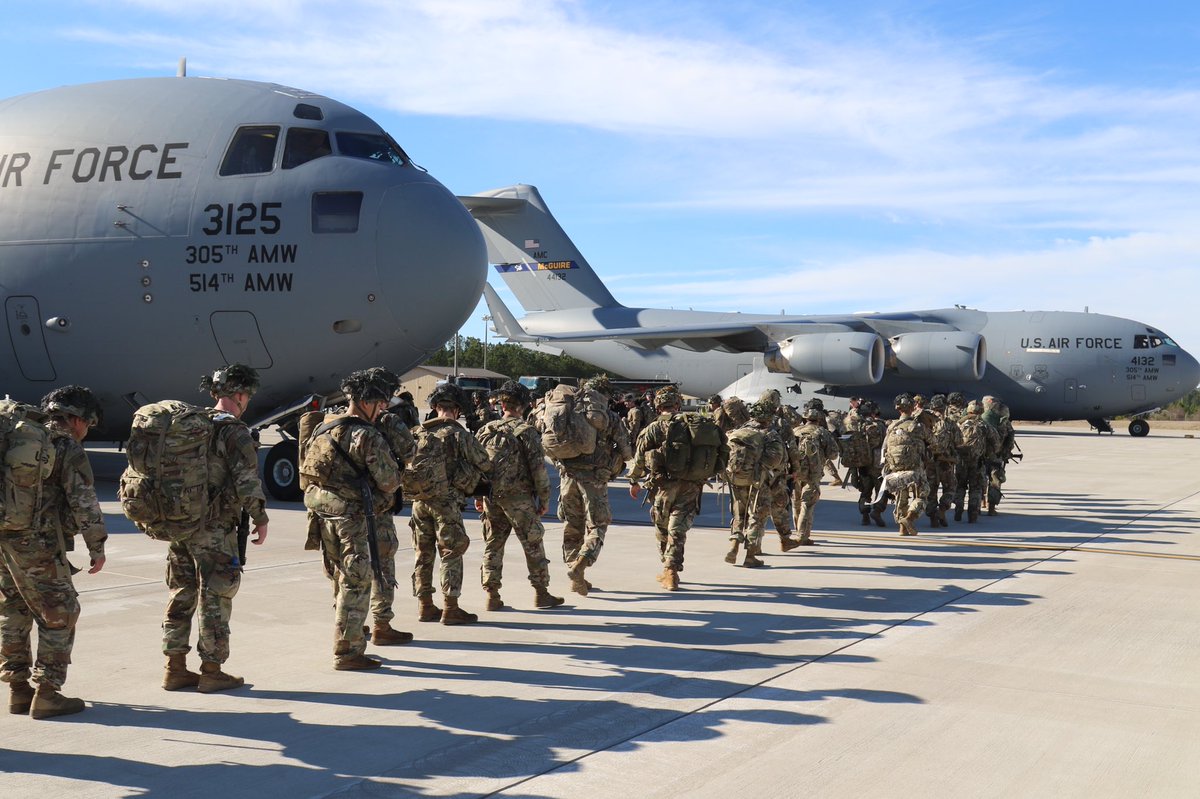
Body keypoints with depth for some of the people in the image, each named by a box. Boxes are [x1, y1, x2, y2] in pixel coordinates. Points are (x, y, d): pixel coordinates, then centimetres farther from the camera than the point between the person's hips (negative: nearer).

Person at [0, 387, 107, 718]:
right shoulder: (68, 449, -7)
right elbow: (84, 502, -10)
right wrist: (97, 547, -3)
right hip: (36, 542, -8)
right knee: (59, 614, 1)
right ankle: (46, 693, 0)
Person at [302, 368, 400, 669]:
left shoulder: (323, 428, 9)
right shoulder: (368, 436, -15)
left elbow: (305, 467, 16)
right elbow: (389, 482, -14)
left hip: (323, 515, 8)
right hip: (353, 516, -8)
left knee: (342, 580, 20)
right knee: (356, 585, -1)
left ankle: (348, 636, 32)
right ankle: (348, 652, 3)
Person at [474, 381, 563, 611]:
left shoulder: (485, 430, 7)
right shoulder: (526, 431, -8)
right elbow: (538, 468, -11)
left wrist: (477, 496, 18)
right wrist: (544, 498, -3)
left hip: (491, 497, 5)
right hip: (518, 497, -5)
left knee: (492, 545, 11)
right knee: (533, 544, 6)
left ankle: (492, 595, 11)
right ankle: (541, 593, 12)